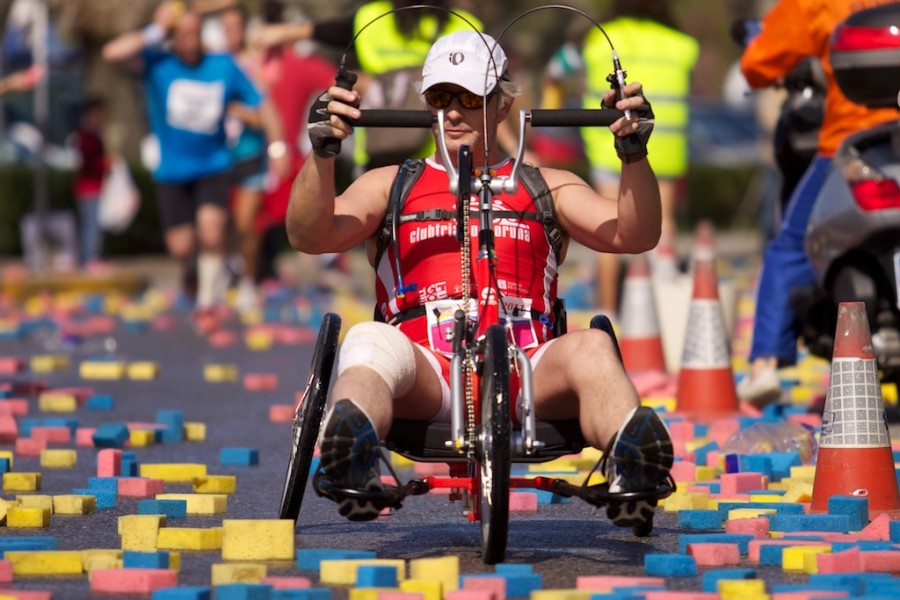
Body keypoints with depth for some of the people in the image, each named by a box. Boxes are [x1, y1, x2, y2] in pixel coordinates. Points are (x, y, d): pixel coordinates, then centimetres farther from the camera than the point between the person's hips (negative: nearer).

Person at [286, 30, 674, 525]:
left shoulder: (547, 187, 26)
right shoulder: (390, 185, 25)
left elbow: (634, 236, 10)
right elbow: (308, 237, 7)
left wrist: (634, 153, -8)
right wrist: (322, 151, -11)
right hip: (424, 381, -1)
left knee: (590, 349, -32)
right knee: (370, 342, -35)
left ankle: (634, 467, -59)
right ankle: (352, 462, -64)